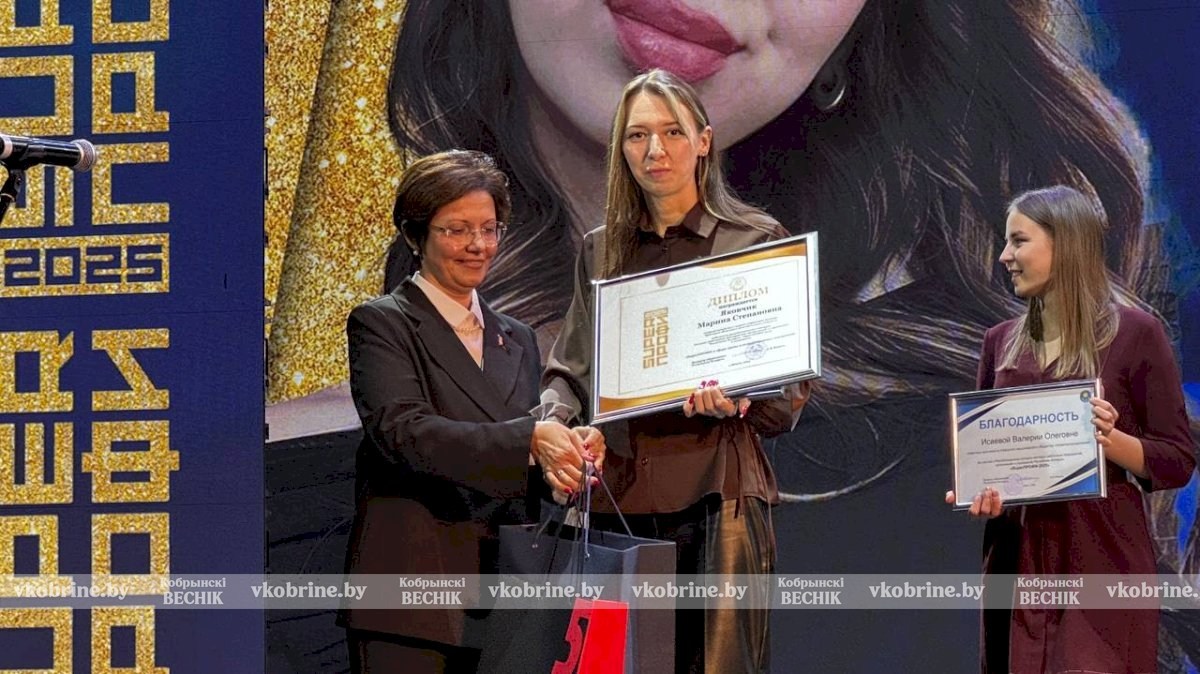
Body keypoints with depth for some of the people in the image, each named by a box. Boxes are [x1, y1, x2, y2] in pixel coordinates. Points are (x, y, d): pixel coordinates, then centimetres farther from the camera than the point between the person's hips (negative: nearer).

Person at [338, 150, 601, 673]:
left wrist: (568, 450, -3)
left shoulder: (517, 341, 21)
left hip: (501, 596, 5)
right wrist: (529, 439, -26)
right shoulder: (381, 324, 1)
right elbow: (403, 432, -16)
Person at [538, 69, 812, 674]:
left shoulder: (756, 239, 4)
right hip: (618, 494, 3)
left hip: (718, 490, -3)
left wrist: (739, 401, -19)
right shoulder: (602, 250, 15)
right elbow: (570, 369, 16)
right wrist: (556, 421, -6)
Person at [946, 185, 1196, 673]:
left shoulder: (1135, 333, -4)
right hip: (1016, 559, 5)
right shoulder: (1001, 342, 11)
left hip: (1101, 560, -5)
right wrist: (975, 487, -4)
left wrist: (1110, 440, -20)